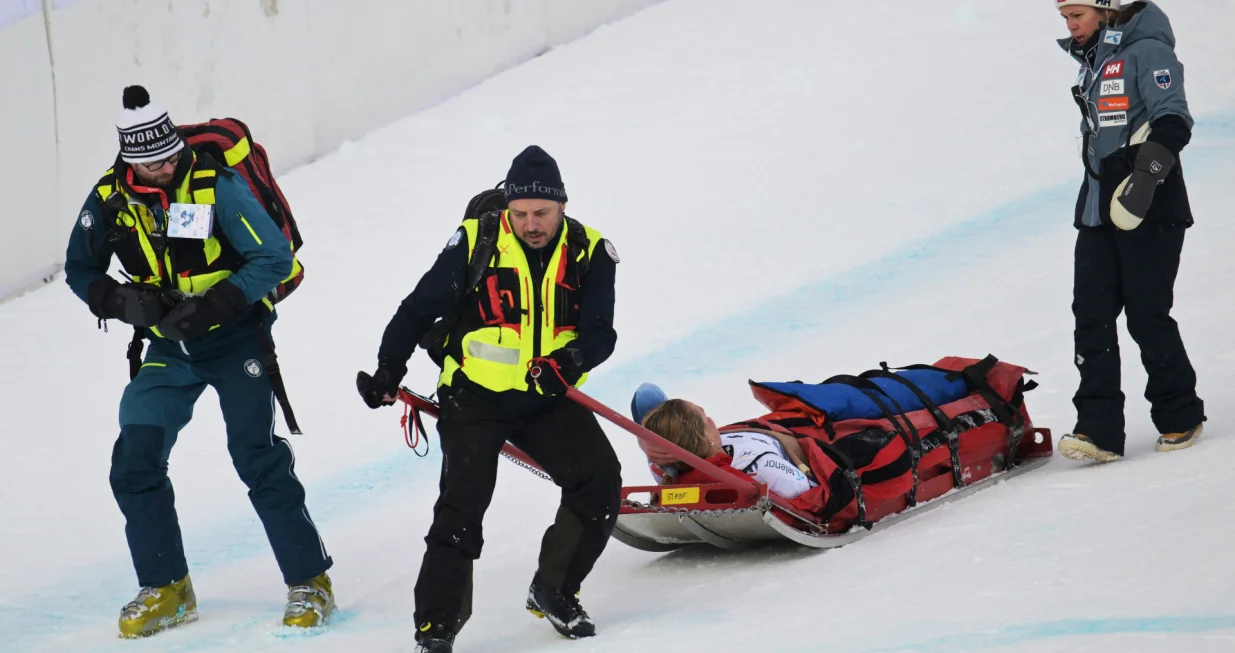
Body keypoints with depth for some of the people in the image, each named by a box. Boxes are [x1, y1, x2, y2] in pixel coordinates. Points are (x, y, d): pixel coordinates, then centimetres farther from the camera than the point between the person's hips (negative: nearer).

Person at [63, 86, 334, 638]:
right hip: (169, 349, 4)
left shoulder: (216, 186, -19)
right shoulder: (110, 198, -7)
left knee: (258, 459, -11)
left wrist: (212, 306, -29)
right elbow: (80, 269, 5)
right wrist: (122, 301, -16)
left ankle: (309, 583, 0)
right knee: (135, 464, -2)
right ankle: (166, 590, 12)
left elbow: (274, 258, -19)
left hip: (234, 339, -4)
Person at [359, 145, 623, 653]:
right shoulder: (475, 244, -9)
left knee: (601, 482, -11)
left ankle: (553, 592, 8)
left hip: (547, 400, 3)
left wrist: (572, 358, -32)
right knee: (463, 503, -15)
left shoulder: (589, 253, -4)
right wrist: (387, 372, 2)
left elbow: (600, 331, -11)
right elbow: (418, 310, 0)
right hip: (476, 396, -3)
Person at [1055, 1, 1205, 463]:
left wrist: (1146, 176, -29)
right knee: (1091, 315, -2)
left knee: (1146, 315, -5)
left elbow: (1173, 122, -18)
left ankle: (1180, 416, 13)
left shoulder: (1146, 52, -9)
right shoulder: (1093, 60, 18)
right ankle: (1098, 429, -4)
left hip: (1149, 207, -8)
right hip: (1099, 208, 8)